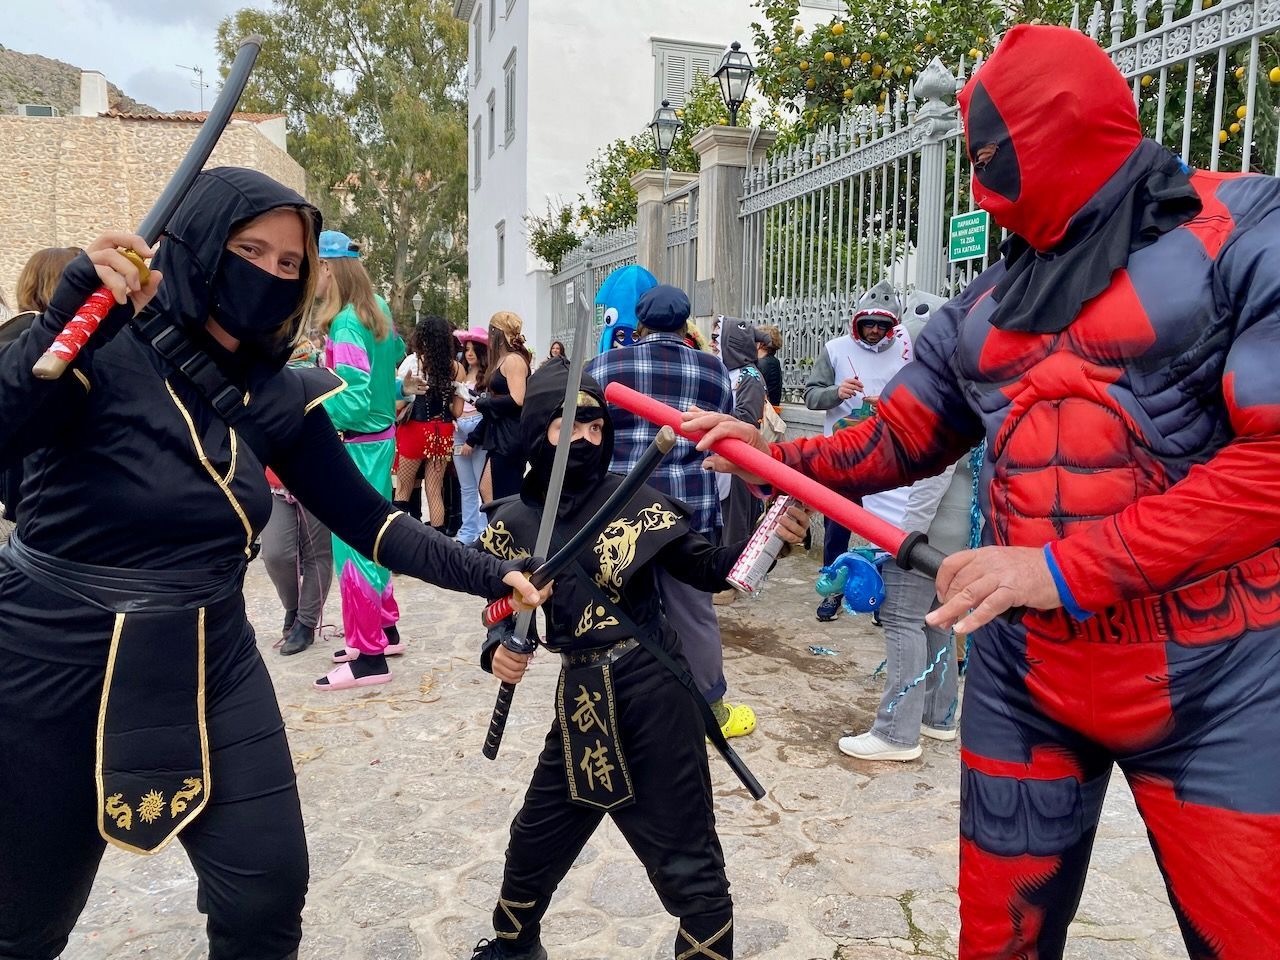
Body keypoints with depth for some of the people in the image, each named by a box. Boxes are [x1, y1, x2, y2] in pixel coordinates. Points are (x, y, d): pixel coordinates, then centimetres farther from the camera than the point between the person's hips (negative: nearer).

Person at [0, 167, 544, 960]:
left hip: (212, 667, 4)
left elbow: (367, 521, -2)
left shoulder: (280, 397, -1)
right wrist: (73, 314, -37)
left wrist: (488, 574, -11)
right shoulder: (100, 351, -14)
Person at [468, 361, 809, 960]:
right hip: (581, 699, 4)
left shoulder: (633, 500, -6)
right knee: (536, 841, 23)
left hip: (655, 692, -3)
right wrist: (497, 651, -8)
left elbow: (708, 570, -4)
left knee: (687, 866, 6)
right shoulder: (512, 523, 2)